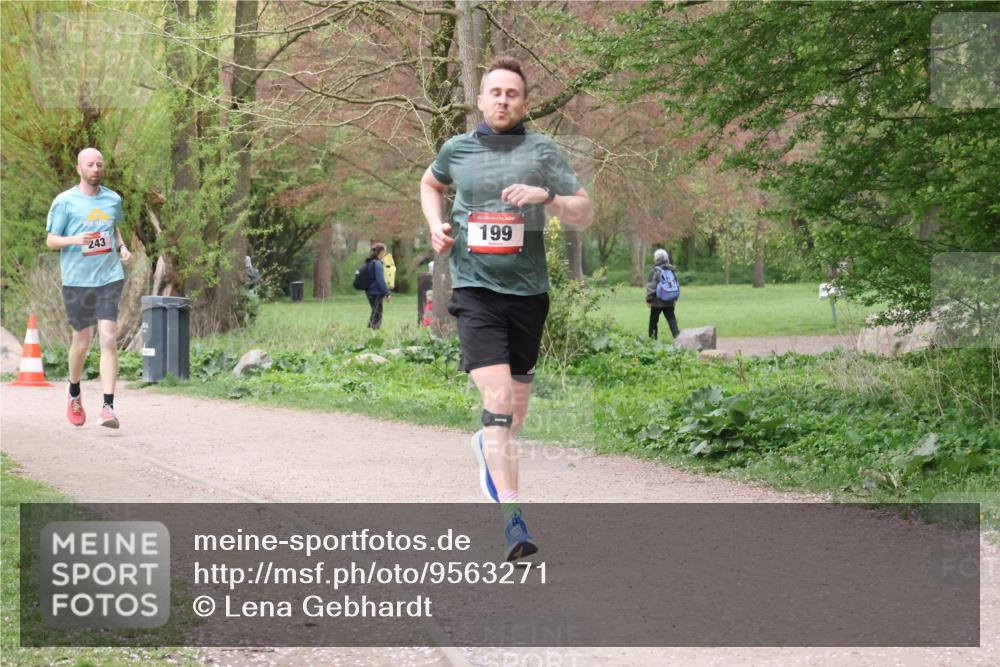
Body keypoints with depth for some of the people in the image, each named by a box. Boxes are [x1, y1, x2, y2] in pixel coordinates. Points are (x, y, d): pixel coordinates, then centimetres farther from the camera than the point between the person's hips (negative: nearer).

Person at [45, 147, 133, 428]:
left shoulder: (113, 199, 10)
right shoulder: (64, 202, -2)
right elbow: (51, 241, -1)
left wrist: (122, 247, 8)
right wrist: (74, 240, -21)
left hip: (110, 277, 2)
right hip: (77, 279, -2)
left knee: (108, 339, -10)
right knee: (81, 342, 7)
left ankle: (108, 406, -13)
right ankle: (74, 394, 34)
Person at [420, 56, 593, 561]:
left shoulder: (542, 151, 3)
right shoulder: (457, 150, 6)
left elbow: (584, 215, 3)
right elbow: (430, 183, 28)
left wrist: (546, 197, -15)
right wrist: (435, 224, 10)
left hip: (528, 291, 2)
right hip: (475, 289, -2)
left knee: (517, 410, 15)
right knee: (497, 399, -18)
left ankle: (489, 447, 51)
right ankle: (512, 518, -21)